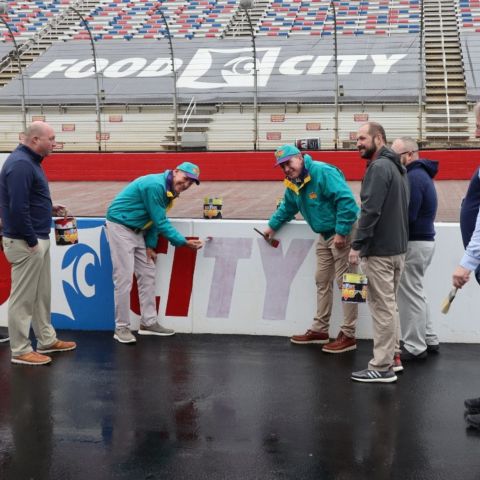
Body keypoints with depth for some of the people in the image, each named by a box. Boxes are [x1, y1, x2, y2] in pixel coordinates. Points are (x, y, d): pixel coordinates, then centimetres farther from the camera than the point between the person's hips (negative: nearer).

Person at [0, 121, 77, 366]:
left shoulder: (29, 161, 13)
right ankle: (21, 351, 8)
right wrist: (31, 241, -21)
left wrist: (50, 208, 12)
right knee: (23, 297, -1)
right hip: (25, 242, -10)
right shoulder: (20, 164, -20)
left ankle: (47, 340, 29)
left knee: (42, 294, 18)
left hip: (38, 238, 10)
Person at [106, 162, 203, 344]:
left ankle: (148, 322, 16)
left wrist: (150, 245, 1)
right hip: (120, 227, -10)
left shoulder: (169, 190, 6)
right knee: (124, 278, -9)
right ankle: (121, 327, -1)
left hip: (137, 230, 10)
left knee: (147, 275, 9)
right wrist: (184, 242, -17)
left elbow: (155, 220, 10)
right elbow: (161, 222, -21)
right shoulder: (155, 185, -24)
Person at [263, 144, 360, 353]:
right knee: (322, 282, 14)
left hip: (344, 232, -9)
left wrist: (341, 232, -27)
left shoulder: (323, 172, -22)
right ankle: (320, 330, 24)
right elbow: (287, 207, 26)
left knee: (345, 282, -6)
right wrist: (273, 226, 21)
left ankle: (348, 335, 0)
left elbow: (346, 201, -28)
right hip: (325, 235, 9)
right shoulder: (293, 184, 6)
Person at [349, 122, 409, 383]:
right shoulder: (397, 167, 16)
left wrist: (357, 244, -19)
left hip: (380, 249, -10)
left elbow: (370, 210, -22)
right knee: (389, 304, 18)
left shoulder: (379, 167, -15)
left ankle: (382, 367, 0)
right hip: (397, 247, 10)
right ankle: (392, 356, 25)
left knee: (382, 306, -5)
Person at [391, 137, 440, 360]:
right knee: (415, 293, 19)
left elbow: (406, 216, -25)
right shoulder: (420, 174, 15)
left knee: (410, 295, -2)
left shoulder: (414, 177, -18)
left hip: (414, 243, -10)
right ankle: (429, 339, 26)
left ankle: (414, 347, 6)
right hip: (422, 240, 10)